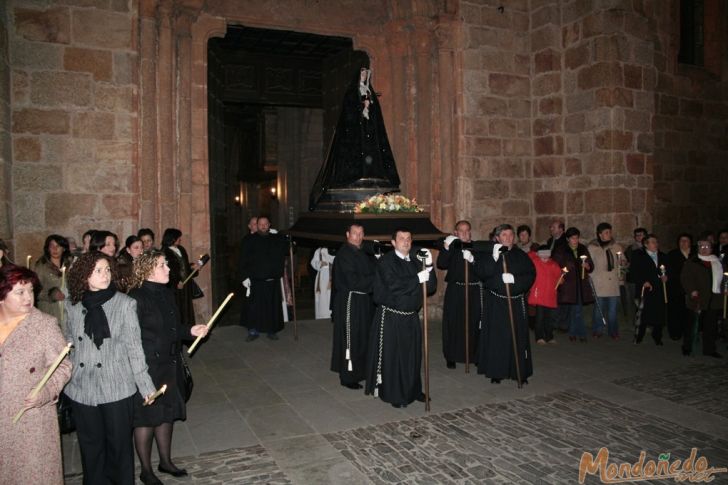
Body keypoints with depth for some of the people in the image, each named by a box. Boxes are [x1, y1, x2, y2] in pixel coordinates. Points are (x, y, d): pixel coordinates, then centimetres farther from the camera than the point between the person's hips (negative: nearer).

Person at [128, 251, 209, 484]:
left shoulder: (166, 293, 5)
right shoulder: (137, 298, -19)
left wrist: (191, 331, 1)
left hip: (169, 365, 8)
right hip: (147, 367, -7)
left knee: (167, 413, 18)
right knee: (146, 417, 8)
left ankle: (165, 461, 37)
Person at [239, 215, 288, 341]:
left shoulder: (277, 239, 9)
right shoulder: (249, 241, 1)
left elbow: (287, 250, 16)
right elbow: (243, 260, -1)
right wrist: (245, 277, -10)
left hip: (273, 280, 2)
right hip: (256, 281, -2)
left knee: (273, 307, 6)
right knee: (254, 307, 0)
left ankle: (271, 330, 18)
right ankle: (253, 331, 13)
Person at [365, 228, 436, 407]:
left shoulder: (416, 261, 7)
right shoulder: (386, 261, -9)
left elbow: (431, 287, 4)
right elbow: (393, 285, -23)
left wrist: (429, 268, -10)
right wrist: (417, 279, -22)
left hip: (411, 317, 6)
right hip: (390, 318, -5)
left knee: (412, 355, 14)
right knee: (392, 356, 2)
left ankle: (412, 390, 29)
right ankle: (393, 394, 15)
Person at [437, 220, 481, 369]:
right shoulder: (452, 247, 2)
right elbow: (441, 264, -11)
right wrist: (446, 247, -24)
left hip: (474, 291, 2)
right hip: (455, 291, -1)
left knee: (473, 323, 4)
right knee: (453, 323, 0)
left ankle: (473, 355, 19)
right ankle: (451, 357, 11)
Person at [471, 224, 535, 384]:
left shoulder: (521, 256, 7)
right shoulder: (488, 253, 0)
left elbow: (530, 275, -2)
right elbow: (481, 273, -15)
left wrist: (514, 279, -18)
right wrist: (494, 257, -25)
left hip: (516, 303, 2)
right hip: (495, 303, -2)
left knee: (518, 336, 6)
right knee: (496, 337, -1)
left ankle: (520, 371, 17)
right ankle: (496, 372, 10)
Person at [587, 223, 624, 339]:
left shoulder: (617, 247, 10)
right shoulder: (592, 248, 2)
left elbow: (621, 263, 17)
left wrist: (623, 262, -4)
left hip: (613, 283, 2)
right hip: (598, 284, -2)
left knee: (613, 309, 4)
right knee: (599, 308, 1)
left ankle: (613, 331, 16)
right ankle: (597, 331, 14)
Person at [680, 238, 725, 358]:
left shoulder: (718, 261, 15)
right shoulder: (691, 262, -1)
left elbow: (723, 276, 22)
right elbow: (685, 278, -7)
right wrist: (692, 290, -17)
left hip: (715, 298, 5)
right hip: (699, 297, -5)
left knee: (711, 325, 10)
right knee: (694, 324, -1)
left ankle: (709, 349, 20)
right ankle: (687, 348, 11)